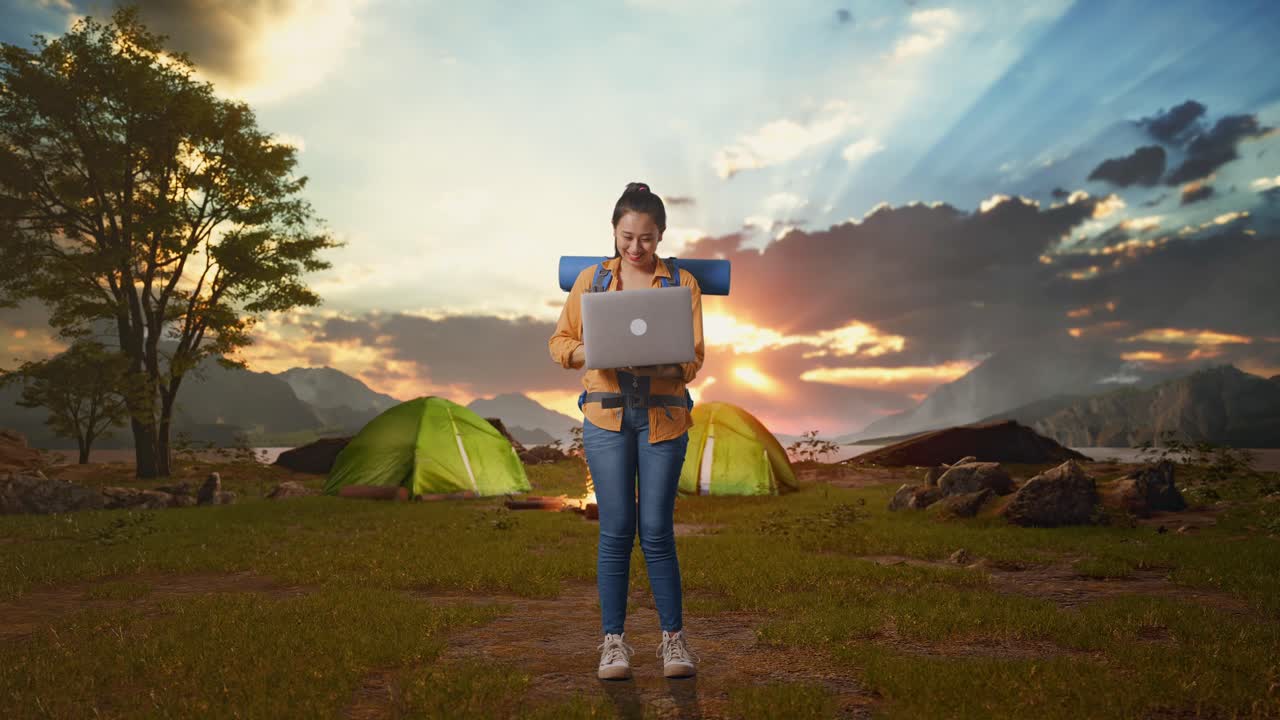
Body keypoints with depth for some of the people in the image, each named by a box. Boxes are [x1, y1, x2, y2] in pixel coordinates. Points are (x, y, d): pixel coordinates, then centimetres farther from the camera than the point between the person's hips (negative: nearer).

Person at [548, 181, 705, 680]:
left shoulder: (681, 282, 5)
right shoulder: (590, 279, 8)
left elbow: (693, 359, 1)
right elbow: (560, 341, 10)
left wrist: (658, 364, -21)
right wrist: (592, 353, -11)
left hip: (663, 417, 0)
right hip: (607, 415, 1)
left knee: (657, 530, 1)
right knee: (616, 530, 1)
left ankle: (674, 638, 16)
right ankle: (613, 640, 14)